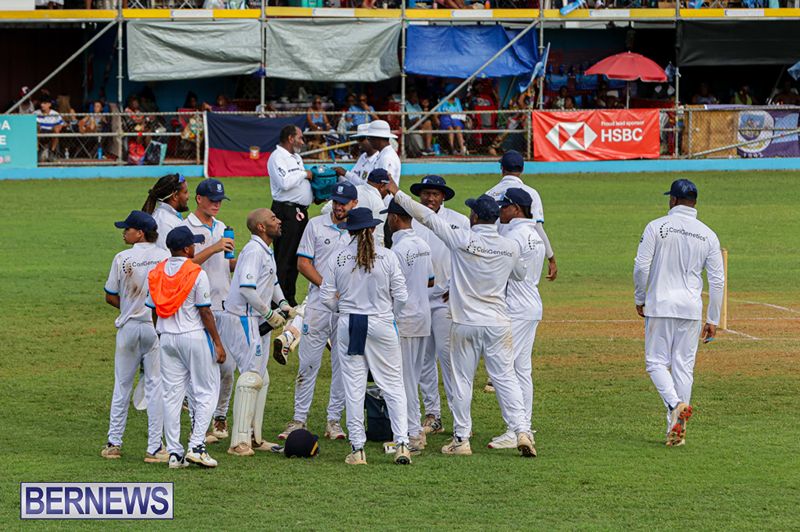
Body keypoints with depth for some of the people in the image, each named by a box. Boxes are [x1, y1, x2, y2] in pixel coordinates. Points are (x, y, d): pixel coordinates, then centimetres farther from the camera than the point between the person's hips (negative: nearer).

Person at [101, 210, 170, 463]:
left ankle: (114, 442, 16)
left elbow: (111, 297, 0)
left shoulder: (122, 259, -7)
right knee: (155, 385, 2)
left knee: (122, 385, 12)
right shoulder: (164, 257, -4)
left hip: (128, 326, 0)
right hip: (157, 326, 0)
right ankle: (155, 447, 0)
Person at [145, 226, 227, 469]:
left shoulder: (156, 273, 4)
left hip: (166, 338, 5)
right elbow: (205, 312, -11)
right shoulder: (197, 273, -11)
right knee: (205, 391, 4)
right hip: (194, 336, -5)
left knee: (171, 394, 7)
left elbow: (153, 310, 8)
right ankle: (196, 446, -6)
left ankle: (174, 452, 6)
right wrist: (218, 343, -4)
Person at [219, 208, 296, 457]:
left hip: (253, 322, 11)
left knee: (261, 379, 15)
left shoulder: (266, 252, 15)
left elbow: (272, 281, 30)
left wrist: (282, 303, 12)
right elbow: (246, 288, -27)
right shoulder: (254, 251, -17)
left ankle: (253, 438, 21)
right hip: (242, 320, -11)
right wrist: (270, 314, -19)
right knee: (252, 376, -14)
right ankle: (239, 442, -16)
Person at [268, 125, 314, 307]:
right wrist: (304, 174, -11)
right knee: (283, 257, -9)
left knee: (296, 258, 12)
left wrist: (317, 196, 11)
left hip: (301, 212, 10)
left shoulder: (296, 157, 20)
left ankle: (290, 298, 17)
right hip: (286, 211, -10)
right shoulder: (277, 157, -10)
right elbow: (285, 182, -24)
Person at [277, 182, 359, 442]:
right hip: (318, 303, -1)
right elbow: (303, 263, 1)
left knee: (343, 364, 3)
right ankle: (299, 419, 4)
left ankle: (334, 420, 10)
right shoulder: (316, 225, 4)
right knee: (308, 362, -1)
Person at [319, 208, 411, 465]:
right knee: (393, 385, 6)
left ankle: (357, 448, 6)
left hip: (348, 326, 1)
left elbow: (326, 297, -1)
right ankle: (401, 442, -3)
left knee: (353, 386, 6)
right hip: (381, 325, -1)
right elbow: (400, 296, -3)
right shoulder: (387, 257, -6)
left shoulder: (338, 258, -3)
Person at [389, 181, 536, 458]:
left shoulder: (462, 239, -12)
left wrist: (397, 193, 3)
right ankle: (521, 432, -6)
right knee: (505, 378, 5)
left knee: (462, 382, 7)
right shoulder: (510, 247, -2)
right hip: (498, 325, 2)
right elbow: (519, 274, 18)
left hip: (465, 324, -2)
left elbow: (427, 216, -7)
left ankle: (461, 439, 11)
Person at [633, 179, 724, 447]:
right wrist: (713, 320, 9)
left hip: (660, 304, -3)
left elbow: (641, 266, -10)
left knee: (656, 362, 4)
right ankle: (677, 430, 7)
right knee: (684, 366, 8)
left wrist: (639, 299, 6)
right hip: (692, 307, 3)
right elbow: (717, 280, 3)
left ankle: (676, 405, -22)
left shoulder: (657, 227, -5)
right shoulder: (708, 234, 4)